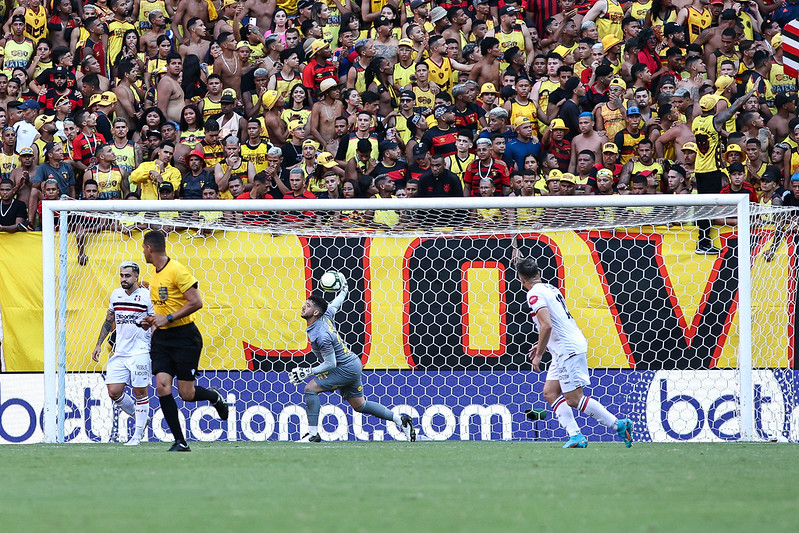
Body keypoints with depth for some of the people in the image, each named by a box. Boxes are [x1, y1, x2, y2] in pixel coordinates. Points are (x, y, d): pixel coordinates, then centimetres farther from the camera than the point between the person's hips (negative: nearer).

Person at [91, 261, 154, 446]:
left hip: (140, 352, -5)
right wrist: (99, 344, 18)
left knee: (140, 392, -4)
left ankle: (138, 434, 7)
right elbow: (109, 321, 21)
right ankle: (140, 418, 21)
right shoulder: (116, 294, 11)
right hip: (119, 353, 5)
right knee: (114, 392, -1)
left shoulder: (147, 296, -5)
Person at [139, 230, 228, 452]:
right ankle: (180, 442, -6)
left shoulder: (177, 271, -14)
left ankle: (215, 396, 30)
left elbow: (196, 302, -19)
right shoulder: (155, 275, 13)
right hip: (162, 338, 7)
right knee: (162, 387, -9)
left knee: (186, 394, -5)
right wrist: (154, 320, 10)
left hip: (184, 336, -7)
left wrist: (168, 318, -20)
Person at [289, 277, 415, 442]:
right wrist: (343, 290, 37)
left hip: (345, 370, -10)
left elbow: (330, 364, -25)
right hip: (353, 365, 10)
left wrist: (308, 372, -24)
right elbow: (336, 303, 17)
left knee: (310, 388, -14)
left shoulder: (321, 336, -29)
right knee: (359, 405, 21)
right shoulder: (327, 315, -4)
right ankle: (400, 419, 26)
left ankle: (313, 434, -13)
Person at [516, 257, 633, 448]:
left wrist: (539, 355, -17)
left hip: (568, 349, -10)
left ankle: (618, 424, -6)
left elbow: (547, 325, -24)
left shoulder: (535, 294, -13)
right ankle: (575, 435, 0)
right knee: (550, 392, 8)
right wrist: (542, 345, 28)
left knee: (574, 399, -7)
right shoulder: (551, 289, 16)